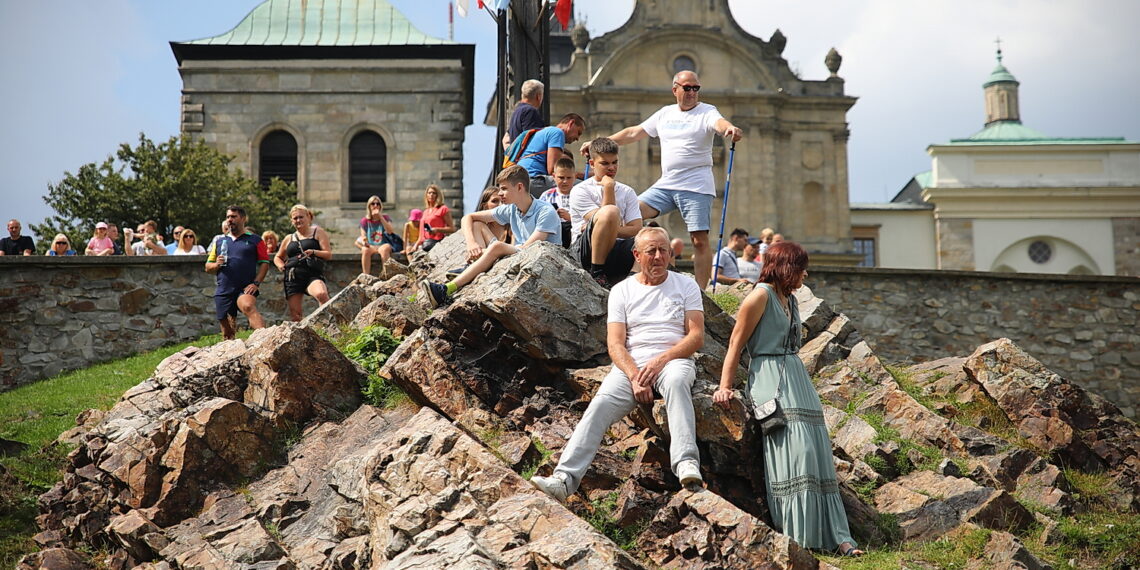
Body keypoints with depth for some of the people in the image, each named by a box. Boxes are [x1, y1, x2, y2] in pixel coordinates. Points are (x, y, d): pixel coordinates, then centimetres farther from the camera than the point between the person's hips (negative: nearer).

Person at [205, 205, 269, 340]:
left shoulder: (254, 240, 8)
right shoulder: (219, 241, 18)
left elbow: (264, 263, 3)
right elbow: (208, 267, 20)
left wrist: (256, 283, -10)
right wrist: (217, 264, -3)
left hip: (245, 289, -5)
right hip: (223, 292, 5)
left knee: (248, 307, -37)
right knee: (227, 333, 8)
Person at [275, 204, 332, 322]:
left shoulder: (318, 233, 11)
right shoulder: (289, 238, 22)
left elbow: (328, 254, 3)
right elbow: (277, 257, 34)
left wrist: (314, 252, -17)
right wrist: (281, 265, 11)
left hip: (313, 275, -4)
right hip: (293, 277, 4)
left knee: (321, 294, -37)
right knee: (294, 314, -3)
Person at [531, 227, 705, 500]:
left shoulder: (686, 285, 12)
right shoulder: (622, 290, 13)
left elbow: (697, 336, 2)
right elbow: (615, 344, 3)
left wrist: (661, 360, -14)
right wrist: (634, 376, -16)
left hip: (673, 360, -1)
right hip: (631, 364, 1)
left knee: (676, 380, -38)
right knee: (602, 403, -26)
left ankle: (687, 465, -49)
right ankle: (564, 478, -38)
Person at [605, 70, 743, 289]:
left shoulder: (706, 112, -1)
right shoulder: (665, 113, 15)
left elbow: (719, 123, -25)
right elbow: (634, 133, 20)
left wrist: (730, 128, -49)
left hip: (696, 188, -5)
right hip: (665, 185, 5)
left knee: (700, 241, -7)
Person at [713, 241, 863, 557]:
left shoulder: (789, 299, 18)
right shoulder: (761, 295, -7)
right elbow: (735, 344, -9)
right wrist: (724, 388, -14)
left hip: (796, 379, 9)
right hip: (772, 381, -9)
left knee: (816, 453, 2)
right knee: (794, 451, -16)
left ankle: (835, 537, 3)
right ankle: (794, 539, -11)